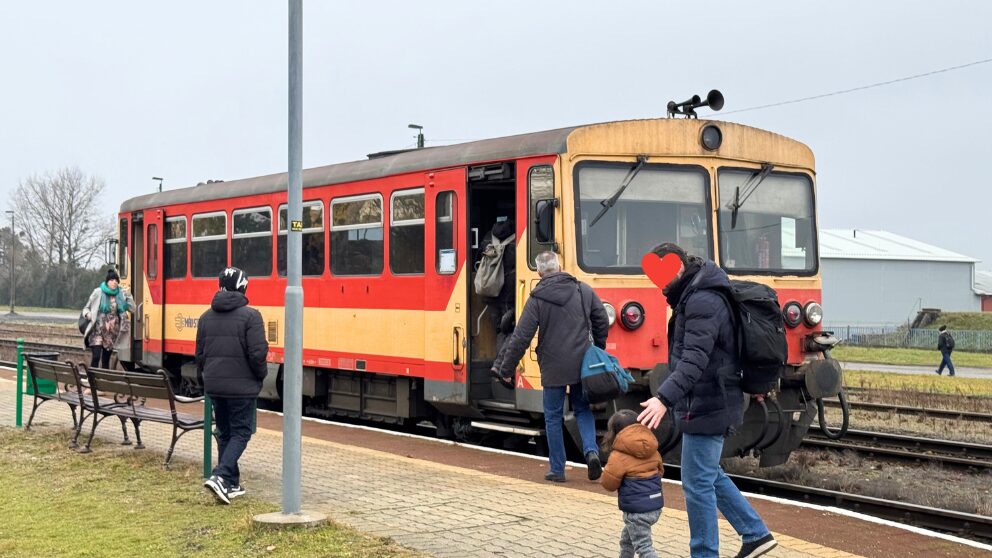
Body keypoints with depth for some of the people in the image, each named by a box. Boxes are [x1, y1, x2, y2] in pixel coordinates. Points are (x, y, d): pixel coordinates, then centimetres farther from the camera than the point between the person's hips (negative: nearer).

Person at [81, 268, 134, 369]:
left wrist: (128, 296, -10)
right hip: (98, 330, -4)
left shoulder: (121, 294, 2)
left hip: (112, 333, 4)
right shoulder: (98, 293, -6)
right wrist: (87, 314, -20)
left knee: (106, 359, 9)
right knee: (96, 356, -16)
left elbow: (131, 308, 2)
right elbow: (86, 308, 2)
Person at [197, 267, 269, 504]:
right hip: (241, 386, -5)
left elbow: (200, 353, 11)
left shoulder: (207, 317, 7)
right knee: (240, 433, 2)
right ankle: (220, 476, -16)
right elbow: (257, 352, -17)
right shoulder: (250, 316, -12)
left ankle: (231, 484, 19)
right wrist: (261, 374, 0)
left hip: (214, 385, 6)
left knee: (224, 433, 15)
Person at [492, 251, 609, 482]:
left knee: (553, 417, 9)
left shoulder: (537, 299, -9)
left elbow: (521, 338, -10)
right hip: (582, 365, 3)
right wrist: (599, 351, 24)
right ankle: (591, 450, -4)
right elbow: (602, 322, 9)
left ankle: (557, 469, 13)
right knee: (583, 409, 19)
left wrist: (506, 368, -2)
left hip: (553, 368, -3)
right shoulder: (584, 291, 1)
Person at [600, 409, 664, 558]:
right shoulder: (652, 450, 7)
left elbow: (609, 483, -7)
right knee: (627, 539, 28)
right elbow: (659, 471, 20)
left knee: (643, 546, -6)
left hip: (637, 509, -8)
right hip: (655, 504, 8)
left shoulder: (618, 456, -14)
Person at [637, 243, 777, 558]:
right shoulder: (694, 297, 13)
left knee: (697, 484, -3)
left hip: (706, 409, -11)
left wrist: (664, 399, -41)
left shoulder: (702, 302, -20)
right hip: (712, 405, 11)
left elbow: (694, 360, -31)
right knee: (710, 475, 20)